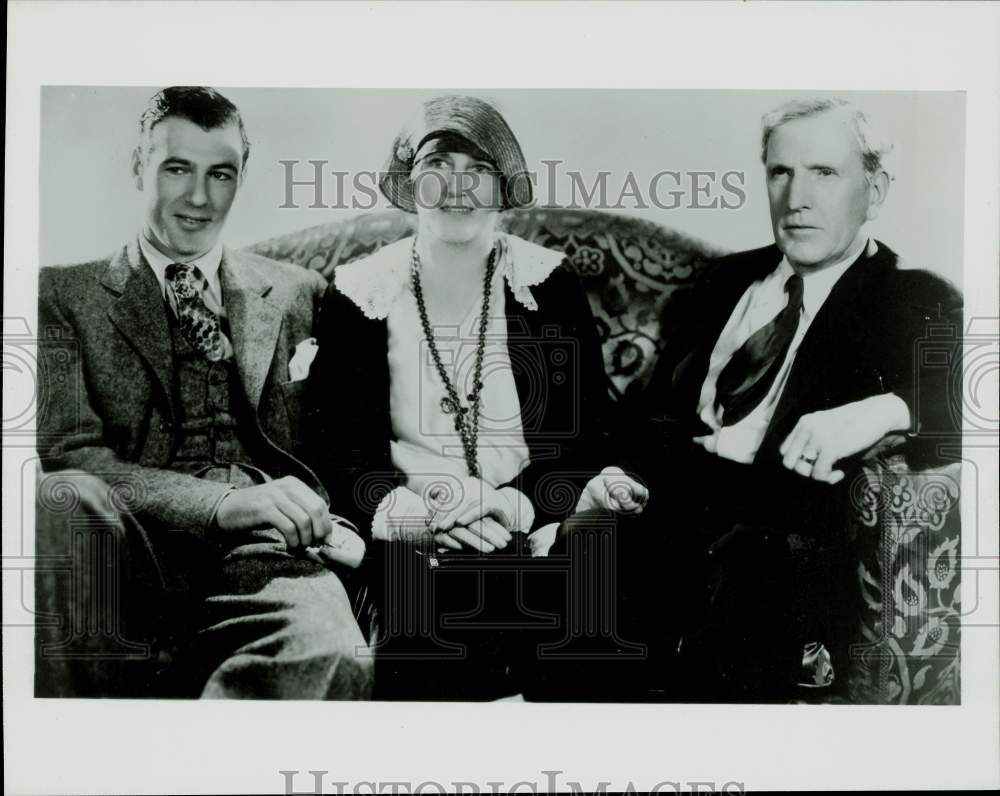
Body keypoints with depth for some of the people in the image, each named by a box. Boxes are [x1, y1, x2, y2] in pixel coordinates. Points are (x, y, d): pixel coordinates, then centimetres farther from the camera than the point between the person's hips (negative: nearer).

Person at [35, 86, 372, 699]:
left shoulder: (298, 294, 19)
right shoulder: (64, 295, 13)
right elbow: (68, 454, -1)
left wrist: (318, 513, -7)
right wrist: (222, 501, -17)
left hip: (266, 558, -1)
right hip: (130, 560, 2)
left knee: (331, 659, -36)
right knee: (60, 499, -34)